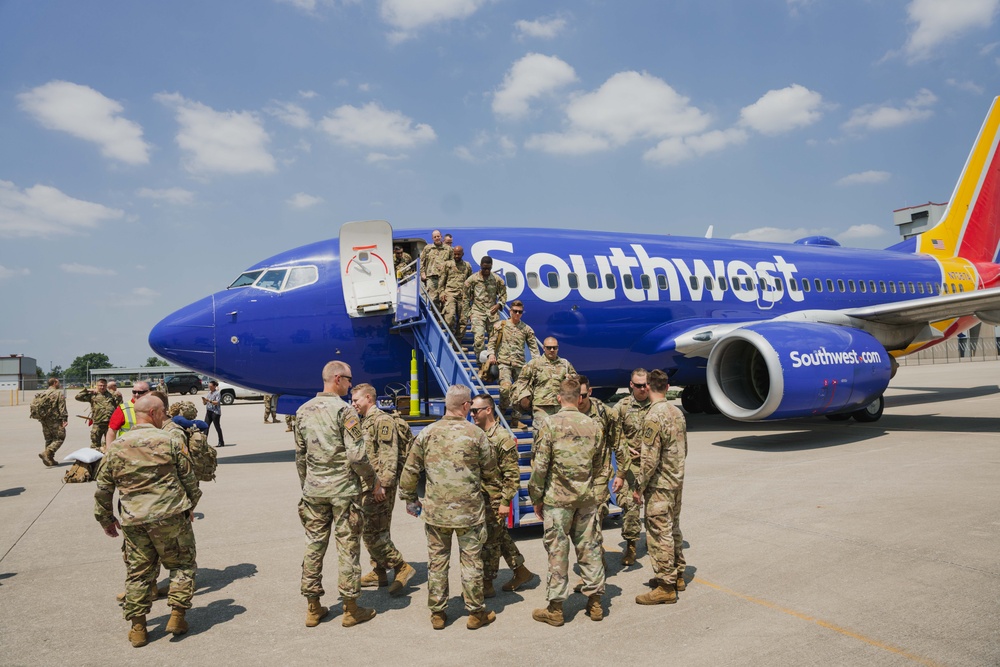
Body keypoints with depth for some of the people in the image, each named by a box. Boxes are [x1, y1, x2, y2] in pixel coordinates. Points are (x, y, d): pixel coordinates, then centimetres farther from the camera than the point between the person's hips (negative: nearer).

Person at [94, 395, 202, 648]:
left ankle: (138, 627, 18)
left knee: (138, 572, 14)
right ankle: (177, 616, 11)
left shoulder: (116, 447, 4)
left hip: (134, 522, 3)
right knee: (182, 564, 13)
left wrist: (106, 519, 23)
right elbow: (188, 478, 1)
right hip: (170, 516, -3)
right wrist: (191, 506, 16)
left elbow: (103, 488, 10)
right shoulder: (170, 441, -4)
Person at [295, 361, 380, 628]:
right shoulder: (344, 410, -14)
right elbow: (356, 456, -18)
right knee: (347, 546, 4)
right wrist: (373, 481, -4)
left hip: (314, 489, 6)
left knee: (314, 544, 13)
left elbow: (300, 456, 12)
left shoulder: (303, 411, 6)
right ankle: (351, 609, 14)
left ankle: (313, 608, 22)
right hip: (343, 489, -6)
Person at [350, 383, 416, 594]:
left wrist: (383, 486, -23)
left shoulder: (383, 421, -13)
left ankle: (402, 568, 1)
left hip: (379, 488, -10)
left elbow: (390, 457, -19)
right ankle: (379, 573, 26)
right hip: (366, 487, 10)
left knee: (373, 534, -10)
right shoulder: (363, 422, 16)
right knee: (369, 532, 15)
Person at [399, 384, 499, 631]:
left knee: (437, 562, 13)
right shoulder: (476, 434, -8)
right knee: (471, 562, 10)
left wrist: (410, 499, 16)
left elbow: (410, 470, 2)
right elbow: (490, 472, 2)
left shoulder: (427, 433, -3)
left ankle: (437, 613, 22)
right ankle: (476, 613, 20)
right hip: (469, 510, -2)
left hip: (436, 511, 2)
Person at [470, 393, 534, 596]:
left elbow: (512, 474, -16)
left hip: (494, 500, -8)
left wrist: (506, 501, -17)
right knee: (500, 536, 17)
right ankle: (521, 572, 31)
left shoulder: (503, 438, -16)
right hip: (480, 497, 8)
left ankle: (487, 584, 16)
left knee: (490, 541, 2)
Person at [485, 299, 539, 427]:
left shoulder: (527, 329, 11)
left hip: (520, 364, 3)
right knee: (506, 386, -23)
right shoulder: (500, 325, 6)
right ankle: (502, 409, 3)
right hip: (504, 362, -3)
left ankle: (516, 418, 14)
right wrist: (491, 354, -12)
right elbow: (492, 342, 6)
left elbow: (533, 347, 11)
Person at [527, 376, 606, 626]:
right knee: (589, 548, 13)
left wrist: (536, 498, -1)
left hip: (557, 498, -4)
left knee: (557, 552, 4)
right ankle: (595, 602, 21)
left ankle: (555, 608, 12)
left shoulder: (551, 423, -10)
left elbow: (540, 465, -11)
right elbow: (597, 465, 12)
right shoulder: (592, 425, 3)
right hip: (587, 498, 4)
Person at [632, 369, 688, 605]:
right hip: (677, 482, 9)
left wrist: (638, 487, -13)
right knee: (673, 530, 20)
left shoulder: (654, 417, -21)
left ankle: (666, 587, 7)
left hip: (659, 486, -9)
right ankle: (677, 575, 32)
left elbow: (650, 460, -22)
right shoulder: (677, 412, 6)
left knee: (659, 535, -1)